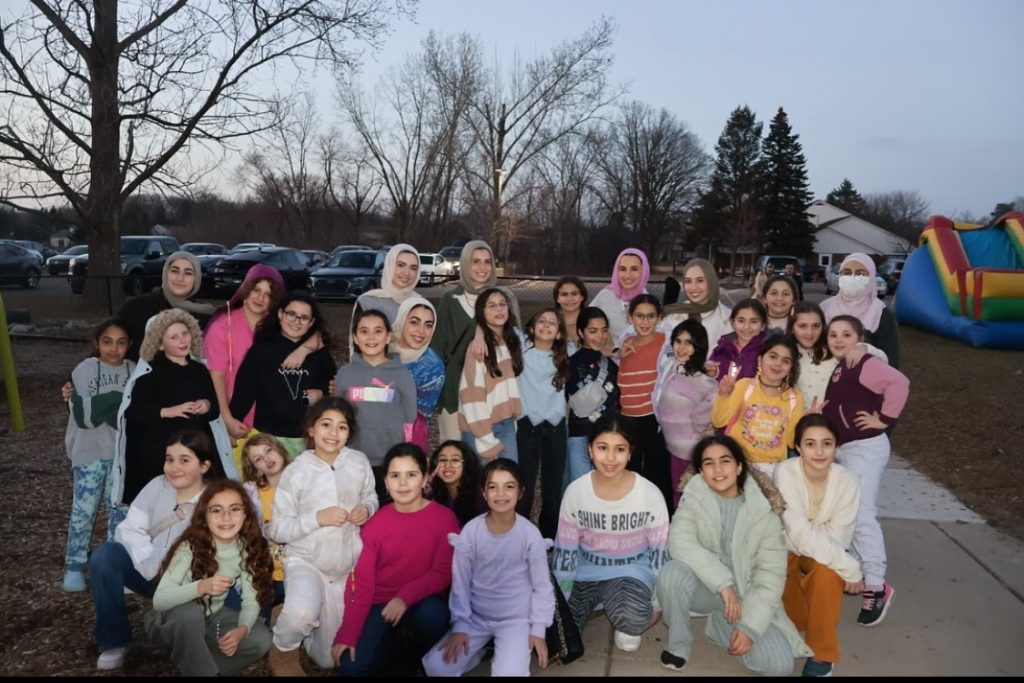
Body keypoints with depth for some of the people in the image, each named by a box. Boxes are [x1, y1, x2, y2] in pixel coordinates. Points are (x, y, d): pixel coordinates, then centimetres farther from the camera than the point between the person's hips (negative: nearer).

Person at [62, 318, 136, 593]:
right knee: (84, 510, 1)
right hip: (90, 452, -3)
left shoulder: (133, 372, 2)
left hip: (122, 452, 3)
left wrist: (101, 405, -13)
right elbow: (84, 415, -15)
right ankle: (74, 566, 16)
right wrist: (118, 400, -18)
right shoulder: (85, 370, -7)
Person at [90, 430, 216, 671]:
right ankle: (114, 641, -4)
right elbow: (129, 529, -7)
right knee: (104, 555, -21)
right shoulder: (157, 486, -2)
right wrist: (154, 567, -19)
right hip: (149, 573, 4)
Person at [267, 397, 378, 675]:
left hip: (348, 567, 3)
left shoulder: (359, 463, -6)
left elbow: (371, 497, 12)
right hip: (306, 562, -3)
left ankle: (293, 618, 40)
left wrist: (367, 508, -11)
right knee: (302, 614, -37)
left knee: (330, 659, 11)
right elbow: (276, 530, -10)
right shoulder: (296, 472, -12)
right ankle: (283, 651, -2)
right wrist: (317, 518, -23)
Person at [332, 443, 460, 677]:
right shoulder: (375, 523, -5)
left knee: (433, 615, -35)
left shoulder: (444, 518, -11)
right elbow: (362, 581, -4)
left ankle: (421, 654, 1)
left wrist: (406, 597, -26)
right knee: (352, 666, -18)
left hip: (421, 601, -1)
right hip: (380, 602, 1)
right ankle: (389, 645, 16)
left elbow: (443, 573, -11)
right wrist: (347, 634, -12)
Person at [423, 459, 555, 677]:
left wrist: (538, 629, -6)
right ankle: (478, 649, 17)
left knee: (510, 673, -24)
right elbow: (460, 582, -3)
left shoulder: (530, 534, -15)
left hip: (516, 618, -2)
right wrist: (460, 626, -5)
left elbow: (542, 586, -4)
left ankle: (503, 652, 10)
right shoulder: (470, 531, -12)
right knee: (435, 666, -11)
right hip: (476, 616, 2)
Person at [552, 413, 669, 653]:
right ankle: (594, 601, 16)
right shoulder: (575, 491, -12)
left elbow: (660, 551, -4)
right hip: (586, 570, 2)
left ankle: (627, 625, 5)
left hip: (632, 570, -2)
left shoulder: (650, 494, -16)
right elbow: (565, 551, -4)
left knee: (634, 620, -33)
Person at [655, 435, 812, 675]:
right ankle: (678, 644, -7)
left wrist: (750, 625, -19)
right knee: (672, 572, -34)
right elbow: (679, 542, -27)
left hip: (744, 594, 1)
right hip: (706, 588, -1)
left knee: (779, 665, -19)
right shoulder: (694, 498, -9)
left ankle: (721, 625, 9)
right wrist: (723, 583, -33)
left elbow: (771, 573, -10)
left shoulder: (763, 509, -9)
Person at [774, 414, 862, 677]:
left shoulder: (847, 481, -19)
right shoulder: (786, 472, -26)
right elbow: (799, 534, -31)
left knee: (827, 572, -34)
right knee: (793, 619, -17)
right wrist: (850, 568, -31)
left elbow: (838, 538, -19)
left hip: (826, 557, 1)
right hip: (788, 553, -1)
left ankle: (822, 652, -14)